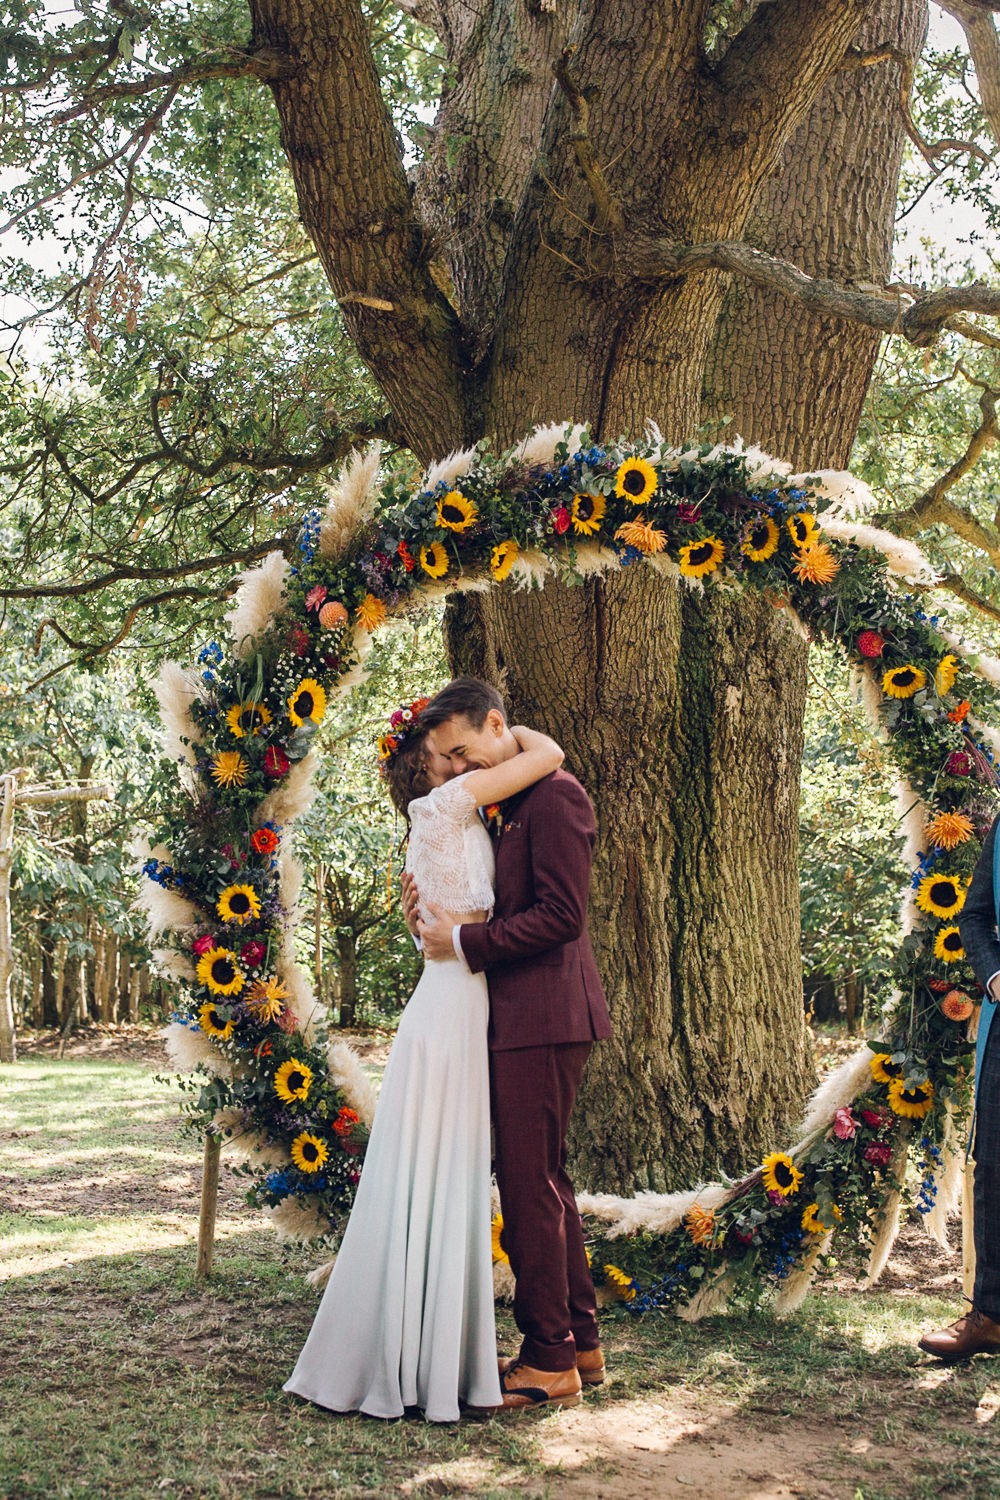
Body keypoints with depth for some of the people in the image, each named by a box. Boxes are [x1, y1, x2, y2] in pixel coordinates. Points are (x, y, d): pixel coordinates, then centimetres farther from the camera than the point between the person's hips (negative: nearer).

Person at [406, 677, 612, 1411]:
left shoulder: (555, 796, -14)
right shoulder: (509, 806, 18)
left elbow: (560, 915, -20)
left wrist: (465, 941, -16)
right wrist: (441, 903, 5)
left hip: (544, 1017, -11)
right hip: (526, 1016, 11)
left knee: (529, 1184, -5)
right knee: (545, 1180, 16)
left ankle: (549, 1361, 4)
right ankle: (580, 1342, 26)